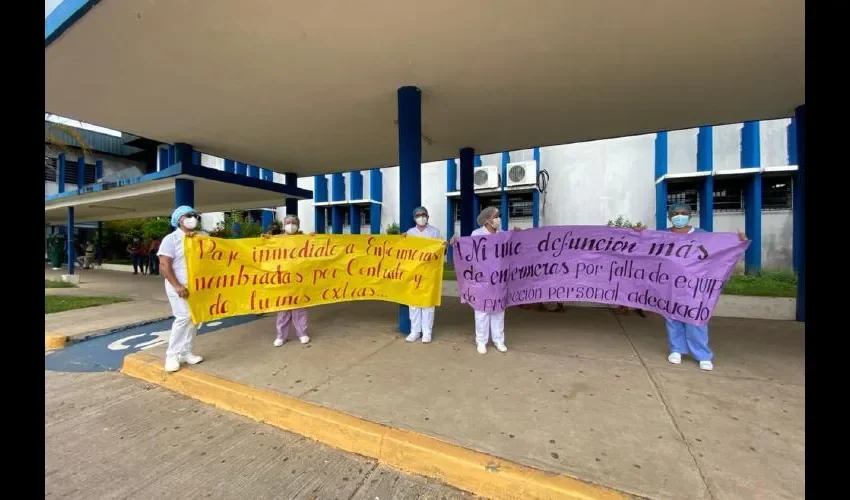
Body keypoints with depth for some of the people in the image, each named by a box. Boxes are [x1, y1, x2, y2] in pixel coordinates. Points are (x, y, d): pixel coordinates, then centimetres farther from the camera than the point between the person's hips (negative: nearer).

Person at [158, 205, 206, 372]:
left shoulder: (201, 236, 11)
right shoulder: (171, 239, -5)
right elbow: (164, 265, -10)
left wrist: (196, 235, -16)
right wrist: (177, 286, -17)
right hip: (179, 285, -5)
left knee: (194, 318, 8)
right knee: (184, 317, -10)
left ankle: (186, 352, 19)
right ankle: (172, 354, 5)